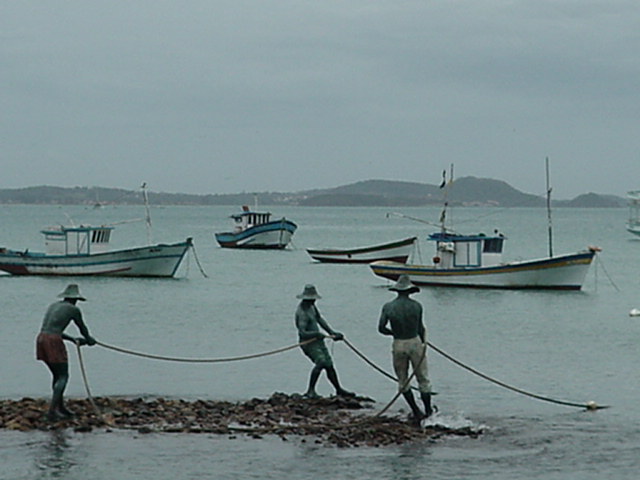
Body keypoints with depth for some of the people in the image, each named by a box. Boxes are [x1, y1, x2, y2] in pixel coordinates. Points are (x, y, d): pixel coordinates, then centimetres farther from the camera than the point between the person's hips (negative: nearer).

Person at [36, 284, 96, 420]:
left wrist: (73, 339, 33)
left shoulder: (53, 306, 22)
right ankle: (52, 411, -11)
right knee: (63, 377, 0)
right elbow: (82, 328, 15)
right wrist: (88, 339, 36)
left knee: (57, 374, 21)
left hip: (41, 339, 7)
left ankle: (61, 407, 30)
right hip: (54, 343, -7)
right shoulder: (73, 309, 1)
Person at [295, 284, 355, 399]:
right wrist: (317, 334, -33)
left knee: (329, 365, 12)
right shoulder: (302, 312, -23)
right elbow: (302, 332, -29)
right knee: (320, 361, -28)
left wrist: (332, 332, 12)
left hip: (318, 341, 9)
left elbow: (320, 319, 17)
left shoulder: (311, 306, 7)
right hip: (308, 342, -9)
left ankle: (339, 390, 25)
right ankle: (310, 391, -24)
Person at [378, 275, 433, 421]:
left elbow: (381, 328, -3)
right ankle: (428, 412, 9)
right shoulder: (416, 306, -8)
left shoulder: (388, 307, -4)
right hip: (415, 343, -2)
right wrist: (424, 341, 16)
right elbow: (420, 328, -2)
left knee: (402, 381, 14)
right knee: (423, 379, 8)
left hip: (398, 345, 2)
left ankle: (416, 412, 15)